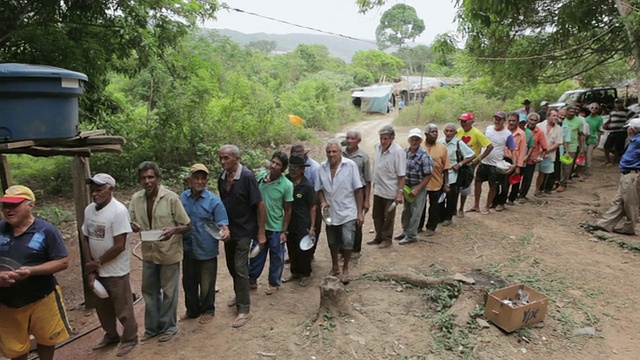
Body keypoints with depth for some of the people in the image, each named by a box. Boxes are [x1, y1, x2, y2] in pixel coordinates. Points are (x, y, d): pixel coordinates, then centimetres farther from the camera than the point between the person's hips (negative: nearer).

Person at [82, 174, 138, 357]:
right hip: (96, 270, 7)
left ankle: (130, 338, 30)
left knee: (122, 309, 9)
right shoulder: (89, 210, 0)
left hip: (116, 271, -7)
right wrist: (90, 269, -2)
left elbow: (119, 246, -22)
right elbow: (86, 239, 5)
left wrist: (97, 263, -13)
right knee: (102, 307, 23)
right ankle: (111, 335, 43)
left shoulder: (118, 211, -22)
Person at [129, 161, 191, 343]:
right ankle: (152, 327, 35)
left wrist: (174, 230, -32)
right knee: (149, 291, 17)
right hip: (149, 253, 5)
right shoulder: (136, 199, -5)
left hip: (169, 253, -4)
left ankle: (168, 327, 29)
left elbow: (187, 226, -11)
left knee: (168, 292, 10)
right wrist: (133, 226, -17)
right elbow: (131, 221, 7)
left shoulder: (171, 198, -18)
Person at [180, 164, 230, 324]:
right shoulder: (182, 198, -1)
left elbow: (222, 224, -14)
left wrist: (225, 233, -34)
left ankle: (208, 311, 33)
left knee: (206, 285, 11)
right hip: (188, 249, 4)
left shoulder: (214, 201, -13)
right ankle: (192, 309, 40)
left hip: (206, 251, -4)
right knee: (188, 283, 19)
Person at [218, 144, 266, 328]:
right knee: (231, 266, 18)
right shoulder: (222, 178, 0)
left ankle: (244, 309, 8)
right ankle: (239, 295, 41)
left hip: (244, 230, -6)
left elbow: (260, 204, -16)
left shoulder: (247, 177, -18)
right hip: (228, 230, 7)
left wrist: (261, 232, -16)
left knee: (240, 268, -4)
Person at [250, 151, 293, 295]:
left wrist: (284, 231, -8)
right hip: (259, 225, 3)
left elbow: (287, 210, -9)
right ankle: (252, 280, 36)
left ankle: (274, 283, 33)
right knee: (256, 254, 18)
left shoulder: (287, 185, -17)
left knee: (276, 257, 14)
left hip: (275, 227, -3)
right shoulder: (260, 177, -7)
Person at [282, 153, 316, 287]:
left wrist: (312, 227, -11)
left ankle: (306, 274, 26)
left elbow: (312, 207, -9)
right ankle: (295, 271, 36)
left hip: (303, 224, -4)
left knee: (303, 250, 6)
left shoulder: (307, 186, -15)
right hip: (289, 222, 4)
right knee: (291, 248, 17)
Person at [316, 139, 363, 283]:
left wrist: (360, 212, -9)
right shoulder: (322, 168, -1)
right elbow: (319, 188, 10)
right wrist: (323, 202, -9)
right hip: (330, 213, 4)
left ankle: (345, 269, 20)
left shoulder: (350, 165, -11)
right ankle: (335, 267, 38)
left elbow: (358, 190, -9)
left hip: (348, 213, -3)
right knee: (333, 242, 16)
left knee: (347, 242, -4)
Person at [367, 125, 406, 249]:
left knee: (388, 217, 10)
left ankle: (387, 239, 27)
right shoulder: (378, 146, -1)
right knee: (377, 216, 18)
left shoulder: (397, 151, -21)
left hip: (390, 191, -6)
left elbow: (401, 175, -19)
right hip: (377, 189, 7)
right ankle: (379, 237, 34)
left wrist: (400, 192, -22)